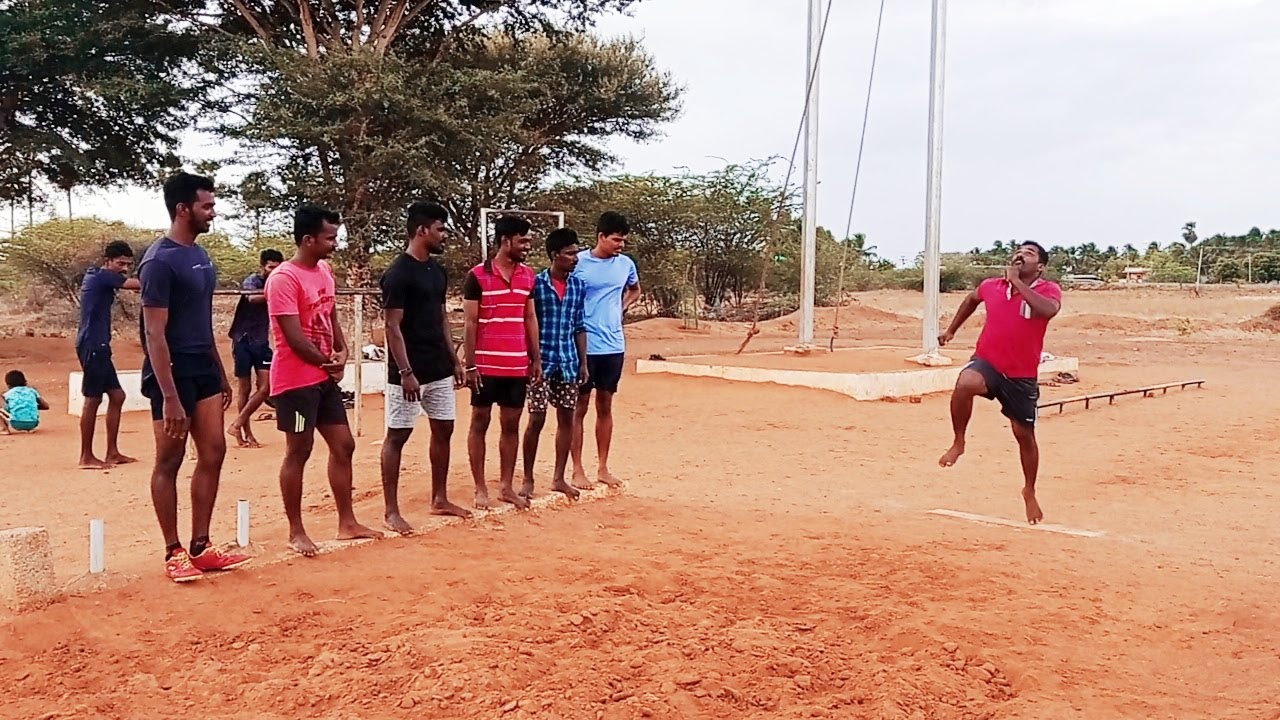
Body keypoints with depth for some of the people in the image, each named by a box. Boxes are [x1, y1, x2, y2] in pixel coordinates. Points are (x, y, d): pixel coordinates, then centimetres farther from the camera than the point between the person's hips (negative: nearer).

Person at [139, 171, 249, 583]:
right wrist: (169, 397, -23)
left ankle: (200, 547, 16)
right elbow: (154, 334, -18)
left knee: (213, 453, 8)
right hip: (173, 372, -8)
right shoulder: (160, 261, -15)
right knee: (169, 461, 2)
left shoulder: (199, 255, 11)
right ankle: (174, 553, 11)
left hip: (204, 369, 9)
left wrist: (221, 374, 18)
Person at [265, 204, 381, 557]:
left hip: (325, 378, 9)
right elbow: (295, 337, -20)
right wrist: (328, 363, -7)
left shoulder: (325, 271, 10)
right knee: (298, 451, 0)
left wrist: (342, 352, 1)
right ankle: (296, 532, 12)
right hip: (296, 380, -9)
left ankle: (347, 523, 21)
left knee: (343, 446, 11)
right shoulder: (284, 278, -17)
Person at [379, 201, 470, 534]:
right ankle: (392, 510, 7)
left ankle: (440, 499, 26)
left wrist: (454, 359, 15)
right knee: (397, 436, 0)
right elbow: (393, 327, -16)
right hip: (409, 372, -9)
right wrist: (406, 372, -20)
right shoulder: (398, 273, -14)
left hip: (440, 369, 9)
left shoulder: (438, 271, 11)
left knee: (443, 429, 13)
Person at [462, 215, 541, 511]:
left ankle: (506, 487, 18)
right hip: (486, 365, -5)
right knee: (479, 423, 5)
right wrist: (470, 365, -10)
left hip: (518, 365, 5)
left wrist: (536, 359, 9)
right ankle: (480, 489, 13)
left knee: (511, 425, 9)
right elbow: (470, 323, -7)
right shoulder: (477, 276, -7)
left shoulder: (528, 275, 8)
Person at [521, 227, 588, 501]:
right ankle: (528, 479, 12)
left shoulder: (579, 286, 5)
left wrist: (583, 362, 7)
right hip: (541, 361, -4)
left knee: (567, 419, 8)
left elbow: (580, 326, 10)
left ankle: (559, 478, 20)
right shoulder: (536, 283, -8)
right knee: (536, 420, -1)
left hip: (568, 362, 5)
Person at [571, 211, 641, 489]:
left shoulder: (626, 264, 5)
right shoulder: (578, 263, -9)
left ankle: (603, 468, 20)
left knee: (605, 407, 11)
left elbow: (635, 291, 25)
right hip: (584, 346, -4)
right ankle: (577, 469, 11)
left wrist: (621, 309, 8)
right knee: (580, 407, 3)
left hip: (614, 346, 5)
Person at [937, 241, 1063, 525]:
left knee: (1025, 434, 9)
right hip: (987, 362, 1)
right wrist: (951, 330, 28)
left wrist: (1016, 282, -25)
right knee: (965, 384, -35)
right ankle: (958, 442, -12)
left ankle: (1029, 491, 33)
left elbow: (1048, 309, -33)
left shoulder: (1049, 290, -8)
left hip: (1022, 375, 0)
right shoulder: (991, 286, 1)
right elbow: (972, 299, 25)